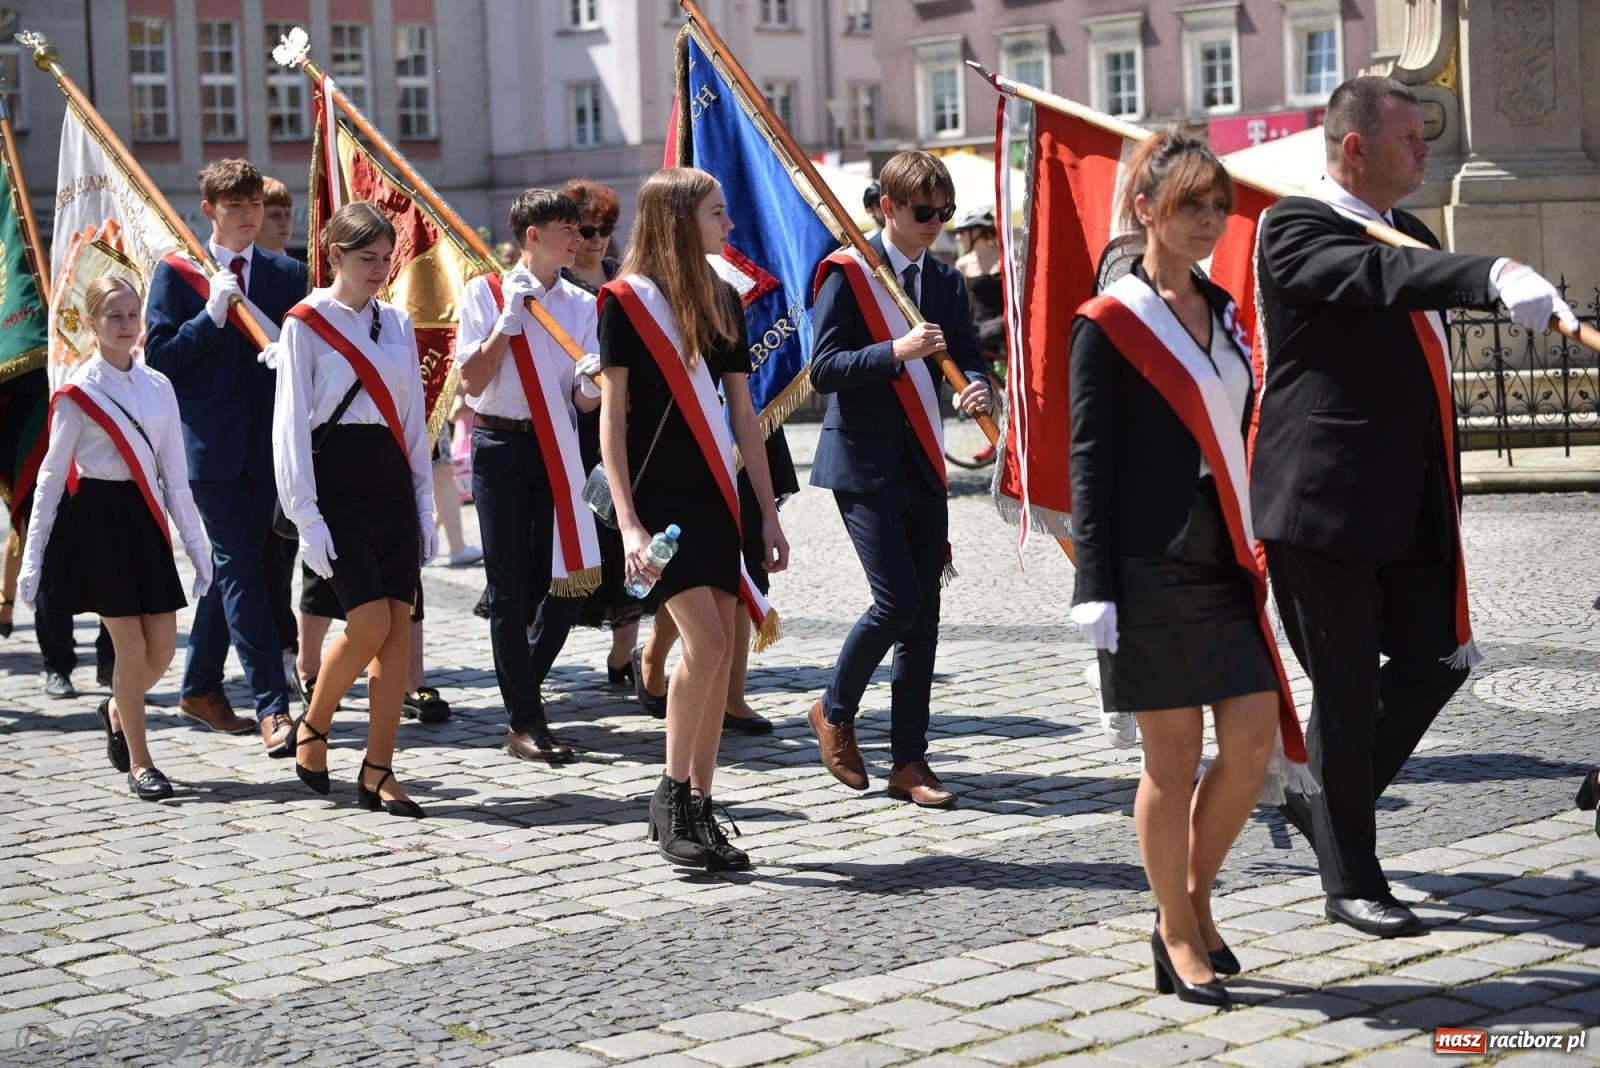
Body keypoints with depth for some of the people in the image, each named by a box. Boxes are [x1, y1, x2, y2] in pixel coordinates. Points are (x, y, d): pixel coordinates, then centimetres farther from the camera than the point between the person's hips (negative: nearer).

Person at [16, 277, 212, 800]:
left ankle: (117, 710, 34)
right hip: (98, 517, -4)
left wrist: (195, 543, 8)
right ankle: (139, 764, 7)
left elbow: (175, 473, 10)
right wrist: (32, 556, -3)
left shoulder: (158, 387, 6)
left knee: (163, 644, 3)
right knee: (131, 644, -4)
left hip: (145, 518, 5)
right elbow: (52, 476, -2)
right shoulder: (77, 394, -6)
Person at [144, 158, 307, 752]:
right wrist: (211, 316, -15)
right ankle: (273, 707, -14)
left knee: (231, 566, 12)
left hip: (266, 443, 4)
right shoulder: (177, 274, 1)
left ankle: (200, 688, 26)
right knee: (238, 568, -10)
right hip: (210, 443, -4)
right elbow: (158, 357, -4)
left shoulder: (287, 273, 10)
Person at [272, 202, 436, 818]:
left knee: (399, 627, -1)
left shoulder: (398, 323, 14)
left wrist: (424, 502, 11)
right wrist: (306, 514, -13)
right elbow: (291, 422, -6)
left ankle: (378, 773, 5)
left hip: (392, 483, 5)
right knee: (370, 622, -14)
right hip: (335, 481, -5)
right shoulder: (306, 323, -2)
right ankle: (311, 729, 11)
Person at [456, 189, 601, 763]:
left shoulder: (580, 303, 7)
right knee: (512, 587, -3)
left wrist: (593, 386, -20)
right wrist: (507, 324, -15)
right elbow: (472, 381, -8)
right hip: (501, 445, -4)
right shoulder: (486, 293, -2)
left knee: (557, 579, 5)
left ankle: (524, 688, 24)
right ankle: (523, 721, 2)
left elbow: (583, 400, 2)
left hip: (556, 446, 4)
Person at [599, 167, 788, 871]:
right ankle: (670, 795, -4)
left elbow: (742, 413, 15)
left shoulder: (722, 301, 13)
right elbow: (612, 416, -8)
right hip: (657, 496, -6)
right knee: (705, 638, -17)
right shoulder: (628, 299, -5)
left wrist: (768, 511, 11)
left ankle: (699, 808, 9)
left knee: (717, 652, 2)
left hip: (714, 497, 6)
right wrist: (628, 522, -15)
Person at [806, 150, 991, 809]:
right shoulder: (848, 273, -6)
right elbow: (824, 369, -12)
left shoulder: (946, 281, 12)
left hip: (924, 467, 6)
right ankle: (835, 710, 13)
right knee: (897, 601, -13)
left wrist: (975, 386, -15)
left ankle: (909, 761, 10)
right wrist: (895, 352, -25)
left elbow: (967, 355, 9)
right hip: (865, 464, -6)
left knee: (923, 614, 4)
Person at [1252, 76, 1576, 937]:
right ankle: (1349, 881, 14)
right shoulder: (1295, 230, -11)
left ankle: (1323, 801, 30)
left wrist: (1447, 497, 24)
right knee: (1347, 690, 0)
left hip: (1409, 508, 8)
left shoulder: (1410, 234, 15)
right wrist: (1495, 277, -49)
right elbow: (1380, 278, -33)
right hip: (1323, 507, -8)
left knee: (1435, 659, 11)